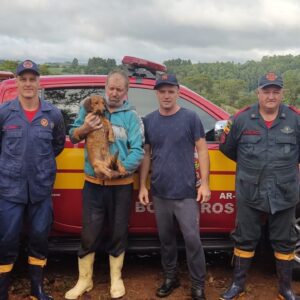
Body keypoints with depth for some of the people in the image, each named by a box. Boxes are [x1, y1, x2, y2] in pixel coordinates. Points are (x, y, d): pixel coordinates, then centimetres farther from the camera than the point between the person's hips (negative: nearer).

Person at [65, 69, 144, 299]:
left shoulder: (132, 116, -2)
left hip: (121, 185, -1)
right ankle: (85, 280, 24)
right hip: (93, 183, 1)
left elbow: (138, 151, -10)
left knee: (118, 233, 11)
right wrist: (84, 128, -17)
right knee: (89, 234, 6)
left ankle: (116, 278, 30)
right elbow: (73, 136, 5)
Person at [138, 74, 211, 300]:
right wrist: (142, 186, 6)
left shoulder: (191, 118, -2)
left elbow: (202, 151, -2)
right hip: (159, 192, 3)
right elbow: (146, 155, 10)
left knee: (192, 239, -2)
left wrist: (205, 183, -8)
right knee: (166, 238, 14)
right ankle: (170, 278, 31)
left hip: (186, 192, -3)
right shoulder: (149, 121, 7)